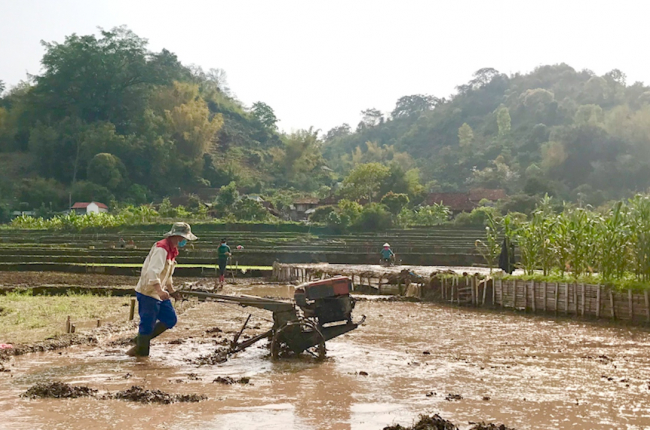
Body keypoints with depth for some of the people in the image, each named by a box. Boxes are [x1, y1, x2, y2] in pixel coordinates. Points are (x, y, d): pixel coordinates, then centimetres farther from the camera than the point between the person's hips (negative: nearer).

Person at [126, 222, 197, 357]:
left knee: (170, 319, 10)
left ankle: (140, 341, 18)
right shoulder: (161, 249, -20)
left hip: (159, 294, 10)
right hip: (148, 292, -10)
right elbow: (152, 271, -32)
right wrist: (159, 290, -42)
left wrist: (172, 291, 27)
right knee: (148, 325, -3)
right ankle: (141, 353, 11)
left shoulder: (171, 250, 12)